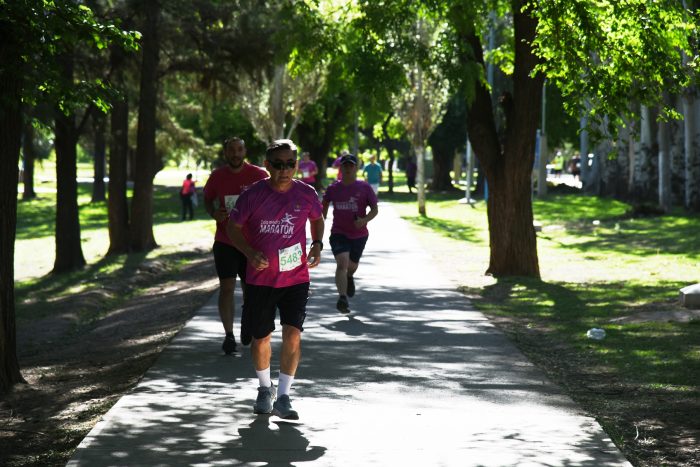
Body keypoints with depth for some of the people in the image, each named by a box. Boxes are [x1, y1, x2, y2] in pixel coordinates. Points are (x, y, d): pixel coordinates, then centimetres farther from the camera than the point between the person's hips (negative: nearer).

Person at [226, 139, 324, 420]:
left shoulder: (306, 194, -4)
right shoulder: (253, 195, -9)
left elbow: (317, 219, 16)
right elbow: (233, 228, 1)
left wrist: (317, 245, -2)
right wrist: (250, 253, -15)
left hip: (295, 277, 0)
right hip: (260, 278, 0)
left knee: (293, 334, -12)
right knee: (261, 338, 9)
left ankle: (283, 397, -2)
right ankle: (265, 388, 35)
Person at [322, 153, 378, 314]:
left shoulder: (364, 187, -5)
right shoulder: (333, 188, 0)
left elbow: (375, 209, -2)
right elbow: (324, 205, 17)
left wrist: (365, 220, -20)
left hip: (359, 234, 1)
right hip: (338, 233, -1)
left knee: (352, 265, 19)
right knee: (342, 263, -21)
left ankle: (349, 277, 56)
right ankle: (343, 298, -27)